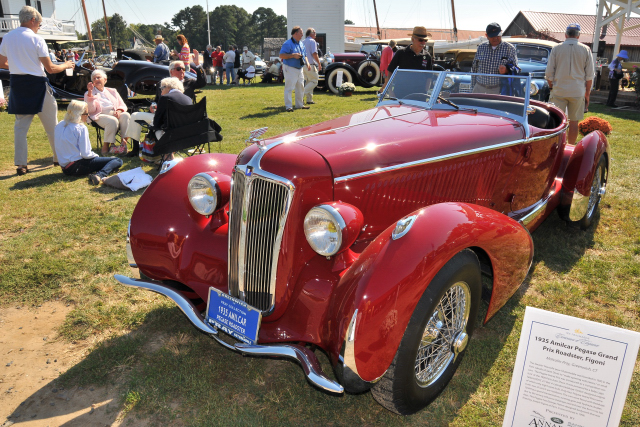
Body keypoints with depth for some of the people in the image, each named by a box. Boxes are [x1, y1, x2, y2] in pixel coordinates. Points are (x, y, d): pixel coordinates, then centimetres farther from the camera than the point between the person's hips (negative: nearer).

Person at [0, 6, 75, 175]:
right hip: (37, 84, -5)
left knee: (20, 126, 8)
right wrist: (66, 65, 6)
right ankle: (59, 158, 20)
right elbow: (50, 68, -12)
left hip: (17, 85, 5)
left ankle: (21, 164, 7)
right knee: (51, 125, 9)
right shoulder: (36, 39, -11)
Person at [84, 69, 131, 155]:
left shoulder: (112, 91, 27)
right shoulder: (89, 93, 17)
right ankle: (106, 147, -30)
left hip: (115, 113, 3)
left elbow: (122, 105, 19)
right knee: (113, 121, -37)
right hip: (101, 115, -3)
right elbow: (91, 110, 0)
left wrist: (119, 111, -6)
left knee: (126, 115, -32)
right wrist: (90, 93, -9)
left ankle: (124, 143, -37)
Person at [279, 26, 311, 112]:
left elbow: (304, 55, 24)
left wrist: (307, 63, 4)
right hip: (290, 69, -8)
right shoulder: (288, 44, -12)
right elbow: (281, 55, -18)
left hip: (299, 68, 9)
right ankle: (288, 106, -5)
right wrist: (293, 55, -25)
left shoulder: (301, 44, 14)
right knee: (289, 88, -8)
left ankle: (299, 105, 26)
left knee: (300, 87, 14)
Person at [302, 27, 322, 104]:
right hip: (310, 65, -8)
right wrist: (319, 63, -12)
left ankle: (309, 99, 13)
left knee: (308, 81, 14)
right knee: (314, 81, -2)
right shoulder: (312, 41, -7)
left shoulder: (303, 42, 16)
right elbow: (314, 54, -17)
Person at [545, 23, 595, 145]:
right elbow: (589, 76, 5)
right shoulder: (586, 50, 4)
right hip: (577, 92, 1)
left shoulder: (556, 48, 1)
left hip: (559, 91, -1)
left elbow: (549, 73, 1)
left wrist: (552, 88, 14)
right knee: (574, 122, 8)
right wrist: (587, 94, 12)